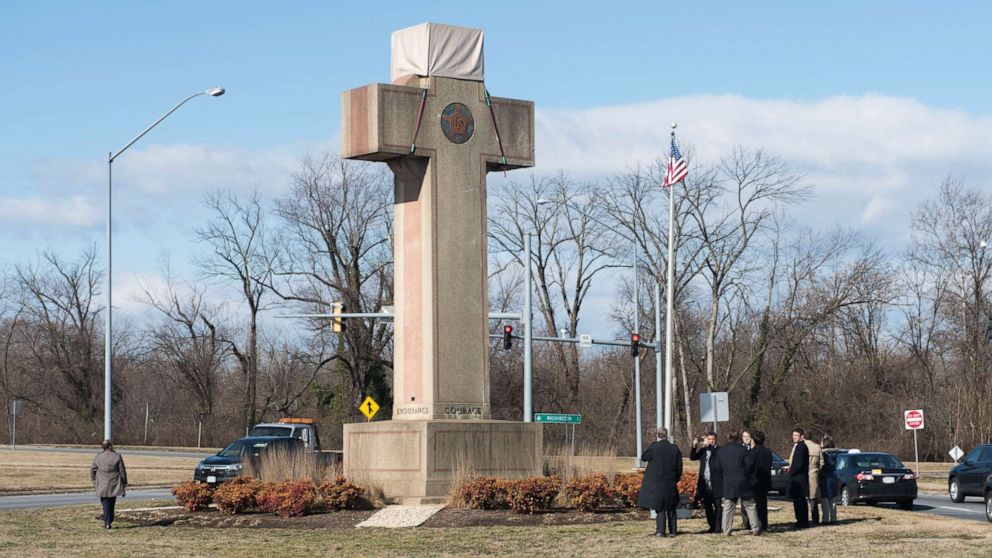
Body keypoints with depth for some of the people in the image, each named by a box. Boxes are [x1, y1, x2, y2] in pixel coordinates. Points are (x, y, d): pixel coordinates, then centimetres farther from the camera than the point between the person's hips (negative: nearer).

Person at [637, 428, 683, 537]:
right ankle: (673, 530, 15)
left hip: (656, 482, -3)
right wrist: (676, 479, 15)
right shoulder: (674, 448, -1)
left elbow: (643, 457, 2)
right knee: (671, 507, 13)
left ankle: (660, 531, -6)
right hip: (670, 483, 3)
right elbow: (679, 466, 3)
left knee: (659, 507, 1)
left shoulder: (654, 447, -11)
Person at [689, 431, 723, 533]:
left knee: (717, 506, -3)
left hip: (716, 485, -5)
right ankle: (712, 526, 15)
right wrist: (694, 446, -11)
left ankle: (718, 527, -2)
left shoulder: (719, 450, 1)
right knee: (707, 507, 8)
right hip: (705, 485, 5)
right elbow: (692, 457, 6)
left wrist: (708, 446, -28)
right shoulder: (702, 450, 14)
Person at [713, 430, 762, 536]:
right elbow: (750, 464, -8)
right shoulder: (742, 450, -7)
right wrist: (747, 475, 10)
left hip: (728, 484, 2)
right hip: (743, 482, -2)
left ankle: (726, 531, 0)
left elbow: (718, 468, 7)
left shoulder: (721, 451, 4)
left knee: (728, 507, 5)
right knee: (750, 506, 7)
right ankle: (755, 528, 7)